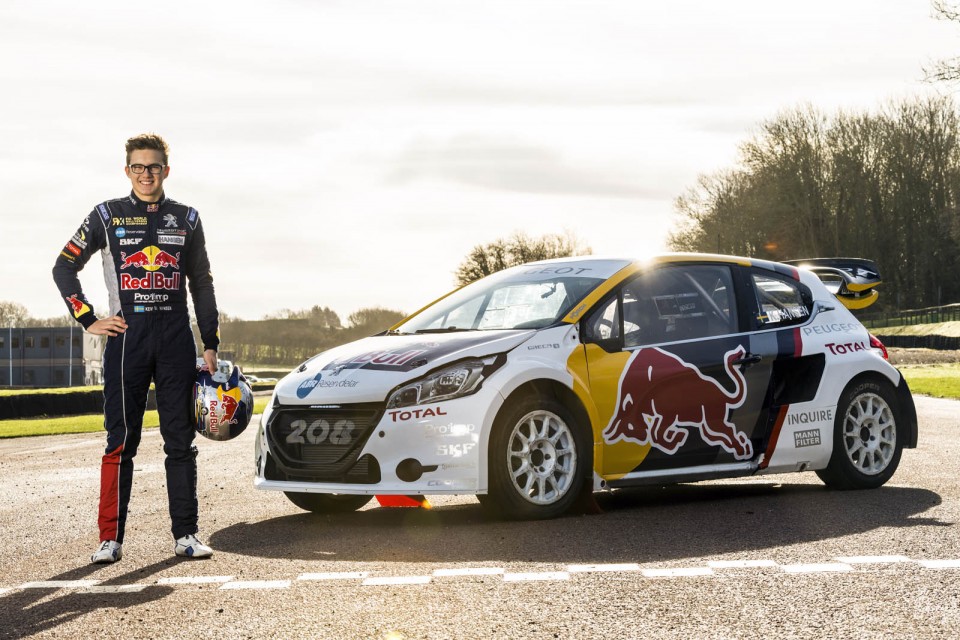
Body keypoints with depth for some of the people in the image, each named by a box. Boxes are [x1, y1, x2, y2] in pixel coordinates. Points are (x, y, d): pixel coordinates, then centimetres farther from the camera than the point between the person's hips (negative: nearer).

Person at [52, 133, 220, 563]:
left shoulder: (186, 219, 11)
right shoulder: (107, 216, 5)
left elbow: (202, 285, 15)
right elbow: (64, 268, 10)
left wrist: (211, 344, 10)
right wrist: (88, 320, 1)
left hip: (176, 339, 2)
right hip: (126, 336, -2)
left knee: (180, 440, 2)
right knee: (121, 440, -3)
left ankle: (185, 535, 7)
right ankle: (110, 538, 0)